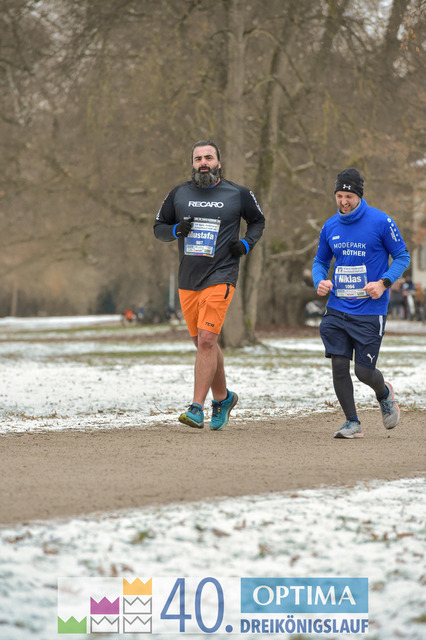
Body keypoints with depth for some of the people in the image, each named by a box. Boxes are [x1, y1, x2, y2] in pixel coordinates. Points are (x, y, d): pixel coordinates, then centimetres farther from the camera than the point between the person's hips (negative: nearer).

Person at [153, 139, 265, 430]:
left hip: (220, 278, -4)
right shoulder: (179, 194, 7)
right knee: (203, 344, 12)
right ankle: (223, 398, 32)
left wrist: (246, 244, -1)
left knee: (206, 340, -17)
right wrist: (176, 230, -7)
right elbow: (159, 227, 15)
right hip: (187, 280, 4)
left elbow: (258, 221, 17)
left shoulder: (238, 194, 1)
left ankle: (197, 409, -17)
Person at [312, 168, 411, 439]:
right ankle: (353, 422, 7)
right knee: (339, 365, -5)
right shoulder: (330, 227, 6)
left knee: (364, 371, -4)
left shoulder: (381, 222, -7)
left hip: (370, 311, -4)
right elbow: (320, 261, 19)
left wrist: (384, 282, -16)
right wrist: (320, 280, -3)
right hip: (337, 309, 4)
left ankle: (384, 393, 31)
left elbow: (403, 257, -1)